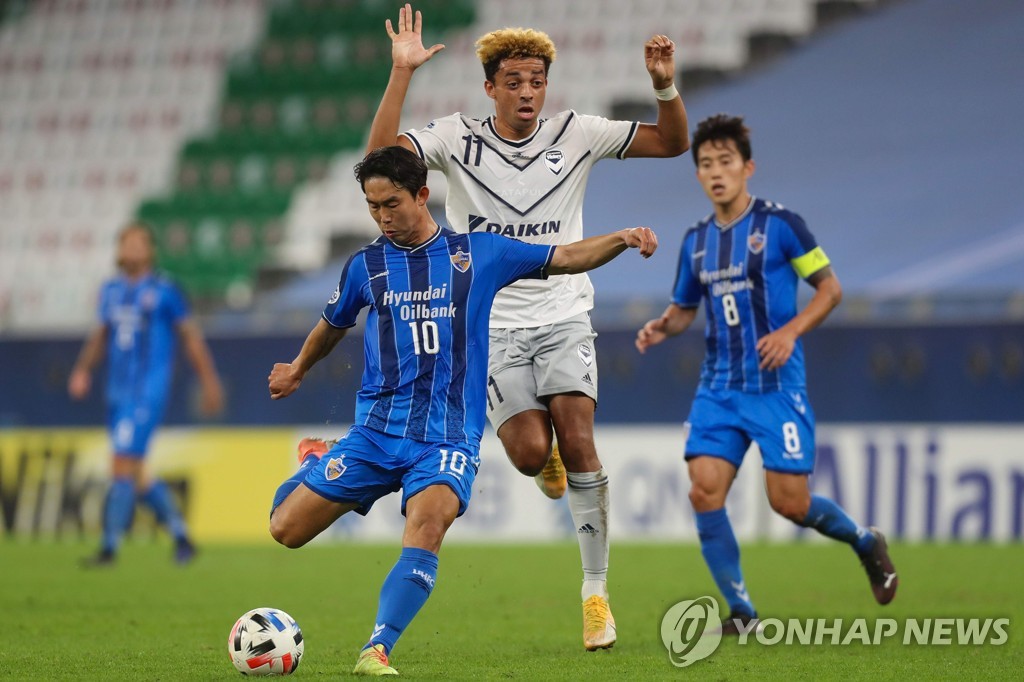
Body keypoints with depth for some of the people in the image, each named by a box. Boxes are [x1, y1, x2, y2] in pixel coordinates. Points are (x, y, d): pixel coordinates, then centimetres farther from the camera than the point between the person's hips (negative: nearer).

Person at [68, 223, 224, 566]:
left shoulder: (164, 291, -5)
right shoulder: (111, 291, 12)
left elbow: (190, 336, 1)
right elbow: (101, 335, 22)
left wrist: (209, 383, 3)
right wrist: (83, 369, 8)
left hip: (148, 393, -7)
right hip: (118, 393, 7)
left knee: (124, 466, -13)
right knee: (136, 477, 10)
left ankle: (109, 547, -9)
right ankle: (181, 537, 23)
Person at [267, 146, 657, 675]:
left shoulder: (479, 253, 5)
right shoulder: (365, 266, 8)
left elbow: (567, 258, 9)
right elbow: (333, 325, 28)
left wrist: (622, 239, -8)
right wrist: (297, 370, 45)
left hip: (446, 439, -2)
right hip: (374, 433, 2)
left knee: (426, 526, -31)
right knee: (286, 530, -2)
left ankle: (377, 651, -34)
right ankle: (317, 463, 32)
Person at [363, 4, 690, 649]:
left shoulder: (575, 134, 0)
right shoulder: (457, 137, -3)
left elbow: (673, 141, 3)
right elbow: (381, 155, -18)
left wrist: (666, 86, -16)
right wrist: (402, 74, -26)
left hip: (564, 317, 1)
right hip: (492, 324, -1)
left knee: (579, 445, -15)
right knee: (531, 452, -16)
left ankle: (596, 591, -6)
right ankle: (547, 452, 25)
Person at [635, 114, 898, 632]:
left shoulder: (779, 224, -6)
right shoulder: (696, 240, 10)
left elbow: (830, 288, -3)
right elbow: (685, 308, 22)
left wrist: (791, 331, -18)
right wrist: (662, 327, -1)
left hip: (776, 387, -5)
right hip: (719, 389, 5)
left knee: (789, 502, -5)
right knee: (704, 491, -11)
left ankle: (864, 542, 27)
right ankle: (740, 611, 0)